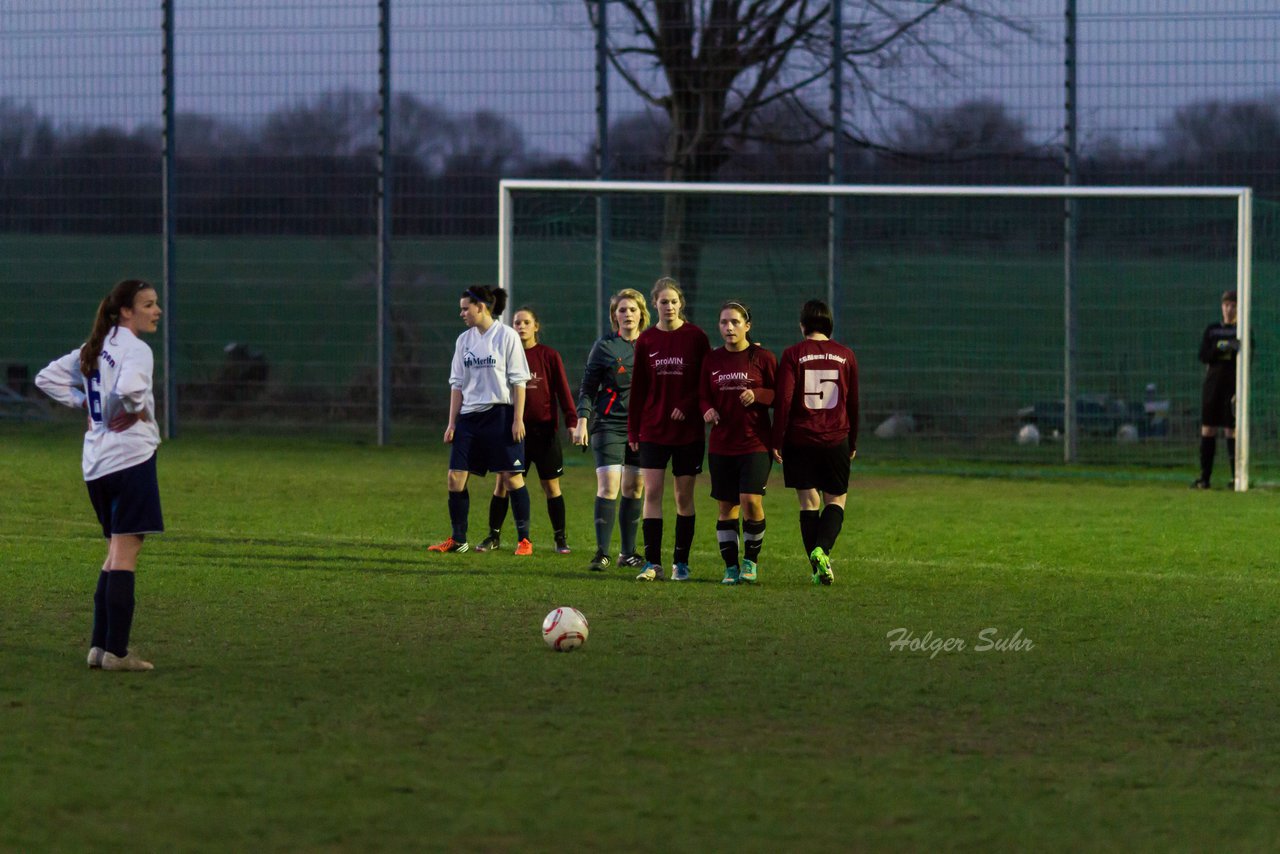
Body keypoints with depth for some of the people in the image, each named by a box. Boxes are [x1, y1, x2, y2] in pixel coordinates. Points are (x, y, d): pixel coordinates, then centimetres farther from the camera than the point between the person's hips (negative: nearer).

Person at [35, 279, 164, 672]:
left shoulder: (93, 349, 15)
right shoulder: (135, 349, -12)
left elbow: (47, 378, 22)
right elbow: (129, 388, -31)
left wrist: (84, 404, 15)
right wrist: (136, 409, -10)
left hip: (96, 462, 9)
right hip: (130, 455, -9)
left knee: (116, 552, 17)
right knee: (126, 553, -7)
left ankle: (100, 646, 15)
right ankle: (116, 651, -10)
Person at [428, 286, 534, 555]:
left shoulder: (506, 336, -5)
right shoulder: (464, 340, 10)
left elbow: (518, 381, -6)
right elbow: (457, 384, 13)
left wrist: (518, 419, -11)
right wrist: (452, 422, 8)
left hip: (500, 414, -5)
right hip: (470, 416, 5)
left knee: (511, 477, -4)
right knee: (456, 477, 0)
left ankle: (524, 539, 4)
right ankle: (458, 540, 9)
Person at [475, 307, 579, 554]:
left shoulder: (549, 356, -2)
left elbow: (563, 391, -1)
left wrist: (572, 421, -9)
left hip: (544, 429, -2)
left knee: (551, 486, 3)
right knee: (502, 484, 1)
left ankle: (561, 538, 13)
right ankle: (494, 536, 9)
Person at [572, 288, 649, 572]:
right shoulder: (604, 347, 1)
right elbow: (587, 387, 1)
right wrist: (582, 421, -7)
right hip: (609, 424, -3)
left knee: (634, 488, 6)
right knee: (608, 486, -12)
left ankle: (628, 552, 15)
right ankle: (602, 553, -12)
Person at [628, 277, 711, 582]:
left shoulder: (696, 338, -1)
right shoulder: (646, 341, 5)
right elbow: (638, 388, 8)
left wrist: (687, 406, -16)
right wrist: (633, 430, 5)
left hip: (688, 430, -1)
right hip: (653, 430, 1)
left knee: (684, 496, 4)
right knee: (652, 492, -6)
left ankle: (681, 562, 12)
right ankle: (653, 564, -5)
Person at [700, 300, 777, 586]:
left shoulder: (763, 358, -2)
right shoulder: (712, 360, 8)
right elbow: (704, 395, 14)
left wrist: (758, 394, -17)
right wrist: (707, 410, -8)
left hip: (756, 444, -4)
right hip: (721, 444, 4)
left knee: (750, 500, -16)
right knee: (726, 506, 5)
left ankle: (751, 559, 4)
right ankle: (731, 567, 14)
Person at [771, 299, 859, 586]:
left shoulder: (793, 355, -4)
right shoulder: (846, 355, 4)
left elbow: (783, 400, -9)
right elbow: (853, 402, 9)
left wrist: (777, 440, -4)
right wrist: (852, 443, 19)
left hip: (800, 441, -1)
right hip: (836, 440, 1)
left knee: (809, 502, 7)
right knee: (836, 500, 10)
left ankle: (818, 567, 4)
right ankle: (822, 549, -15)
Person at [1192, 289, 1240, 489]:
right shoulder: (1211, 330, 12)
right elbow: (1203, 355, 1)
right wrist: (1221, 347, -17)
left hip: (1233, 383, -3)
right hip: (1212, 383, 3)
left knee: (1232, 430, -7)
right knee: (1207, 428, 1)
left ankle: (1237, 476, -4)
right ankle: (1204, 477, 5)